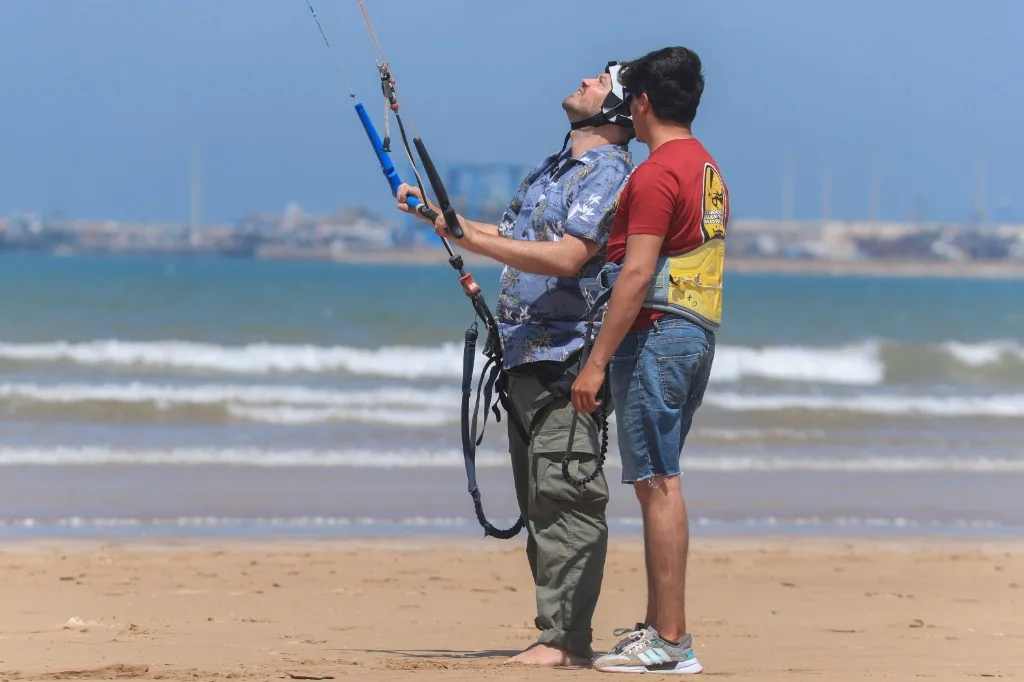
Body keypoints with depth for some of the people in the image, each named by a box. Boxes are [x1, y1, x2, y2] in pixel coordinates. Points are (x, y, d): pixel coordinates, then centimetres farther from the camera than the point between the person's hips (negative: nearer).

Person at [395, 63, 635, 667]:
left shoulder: (610, 174, -10)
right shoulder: (553, 168, 20)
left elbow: (567, 257, -21)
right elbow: (510, 239, 31)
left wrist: (473, 239, -20)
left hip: (565, 356, -10)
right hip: (523, 359, 10)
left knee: (565, 499, -12)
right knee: (539, 501, 10)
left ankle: (568, 640, -13)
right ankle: (561, 634, 14)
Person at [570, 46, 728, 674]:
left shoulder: (656, 174, -14)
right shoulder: (709, 170, 17)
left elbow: (637, 275, -20)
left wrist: (597, 361, -19)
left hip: (656, 335, -10)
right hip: (699, 333, 10)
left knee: (657, 481, -9)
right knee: (660, 479, 14)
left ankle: (670, 642, -11)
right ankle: (659, 626, 18)